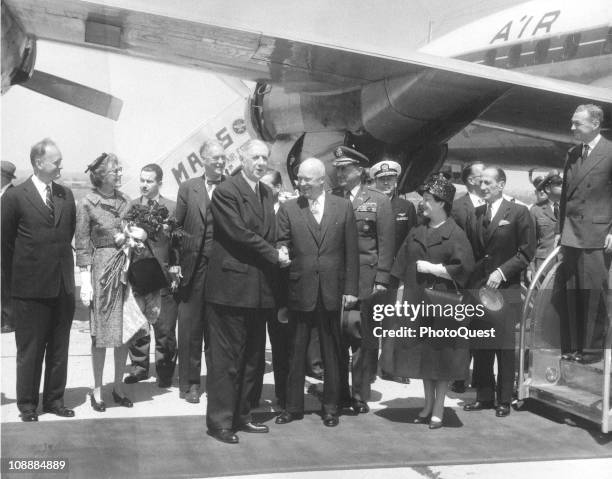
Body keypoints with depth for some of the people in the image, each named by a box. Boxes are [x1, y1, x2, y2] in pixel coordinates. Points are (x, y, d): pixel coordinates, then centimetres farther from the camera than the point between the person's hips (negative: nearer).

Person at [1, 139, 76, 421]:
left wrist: (64, 267, 11)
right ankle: (27, 404, 18)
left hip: (63, 285, 5)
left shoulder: (66, 195, 8)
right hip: (31, 288, -4)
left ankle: (54, 400, 23)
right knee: (29, 350, 6)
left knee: (59, 348, 11)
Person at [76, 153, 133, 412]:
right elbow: (82, 246, -5)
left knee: (124, 331, 8)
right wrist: (85, 282, -9)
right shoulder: (87, 204, -5)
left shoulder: (124, 200, 9)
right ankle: (97, 390, 13)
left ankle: (118, 387, 20)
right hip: (101, 269, -5)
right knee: (101, 333, 1)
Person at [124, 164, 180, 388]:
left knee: (165, 329, 2)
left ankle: (164, 372, 15)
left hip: (164, 275, -2)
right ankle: (139, 367, 22)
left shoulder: (173, 208, 2)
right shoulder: (130, 206, 10)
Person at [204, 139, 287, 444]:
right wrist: (273, 255, -11)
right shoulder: (226, 192, -9)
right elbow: (239, 233, -16)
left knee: (253, 356, 13)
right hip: (232, 285, -8)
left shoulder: (268, 194, 17)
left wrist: (276, 255, 1)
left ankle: (241, 416, 24)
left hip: (260, 290, 8)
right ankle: (219, 421, 7)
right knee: (227, 358, -3)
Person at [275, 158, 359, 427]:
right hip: (300, 291, 0)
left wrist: (351, 289, -2)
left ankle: (331, 407, 21)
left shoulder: (343, 207, 3)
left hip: (332, 291, 0)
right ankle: (293, 406, 19)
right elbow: (281, 244, 4)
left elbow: (351, 251, 3)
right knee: (296, 351, 7)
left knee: (332, 352, 9)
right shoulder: (288, 209, 4)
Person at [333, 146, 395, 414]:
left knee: (363, 339, 2)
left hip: (365, 280, -2)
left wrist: (381, 280, -8)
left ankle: (360, 395, 12)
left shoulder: (379, 201, 3)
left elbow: (386, 243, -1)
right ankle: (338, 394, 17)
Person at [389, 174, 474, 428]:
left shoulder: (456, 235, -6)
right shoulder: (416, 233, 10)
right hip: (416, 302, 5)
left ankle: (438, 409, 14)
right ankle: (428, 404, 25)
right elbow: (402, 271, 11)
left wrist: (430, 268, -12)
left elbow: (462, 269, -16)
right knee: (421, 354, 11)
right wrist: (403, 297, 4)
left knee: (440, 357, 2)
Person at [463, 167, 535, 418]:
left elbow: (526, 252, -5)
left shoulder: (519, 213, -2)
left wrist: (502, 272, -12)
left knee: (504, 347, 1)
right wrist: (470, 283, 2)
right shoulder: (475, 215, 13)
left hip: (505, 289, -4)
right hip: (477, 289, 4)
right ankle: (484, 396, 18)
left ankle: (504, 400, 12)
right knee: (480, 347, 7)